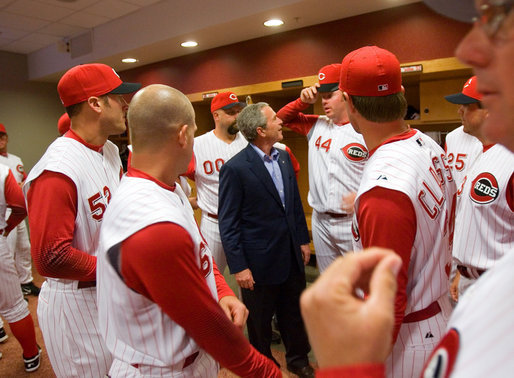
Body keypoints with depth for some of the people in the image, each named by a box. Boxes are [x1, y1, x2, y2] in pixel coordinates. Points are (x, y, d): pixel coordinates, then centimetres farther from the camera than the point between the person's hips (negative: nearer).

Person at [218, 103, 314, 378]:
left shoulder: (283, 157, 3)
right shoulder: (235, 168, -19)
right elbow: (228, 224, -16)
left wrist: (303, 240, 11)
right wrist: (238, 266, -16)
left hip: (292, 256, 6)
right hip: (260, 261, -6)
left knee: (294, 314, 22)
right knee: (260, 322, 17)